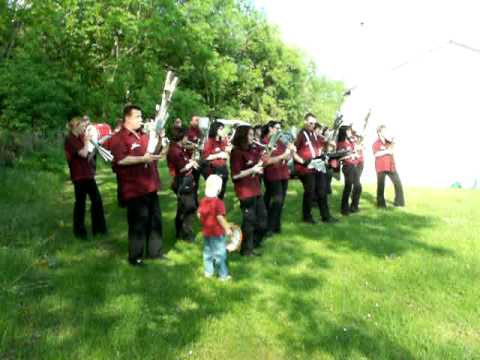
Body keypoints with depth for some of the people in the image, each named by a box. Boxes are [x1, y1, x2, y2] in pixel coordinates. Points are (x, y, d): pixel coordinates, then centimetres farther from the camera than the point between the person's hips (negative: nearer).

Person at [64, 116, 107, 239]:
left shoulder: (80, 138, 13)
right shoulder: (70, 139, -14)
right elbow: (84, 153, -24)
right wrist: (86, 141, -12)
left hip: (87, 174, 9)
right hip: (79, 175, -9)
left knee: (97, 200, 9)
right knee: (80, 202, 0)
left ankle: (98, 228, 19)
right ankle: (79, 230, 12)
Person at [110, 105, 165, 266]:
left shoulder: (143, 135, 15)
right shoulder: (118, 137, -10)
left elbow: (153, 152, 29)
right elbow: (120, 160, -24)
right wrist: (142, 159, -25)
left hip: (150, 186, 8)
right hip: (135, 189, -8)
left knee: (155, 220, 15)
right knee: (138, 223, -1)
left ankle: (154, 251, 29)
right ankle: (135, 256, 13)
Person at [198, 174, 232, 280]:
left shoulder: (203, 201, 1)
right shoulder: (218, 202, -21)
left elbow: (199, 214, 5)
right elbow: (220, 217, -23)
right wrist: (227, 228, -14)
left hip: (206, 231, 7)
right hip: (217, 232, -7)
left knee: (207, 252, 18)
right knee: (220, 253, 2)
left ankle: (208, 272, 27)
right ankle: (223, 275, 10)